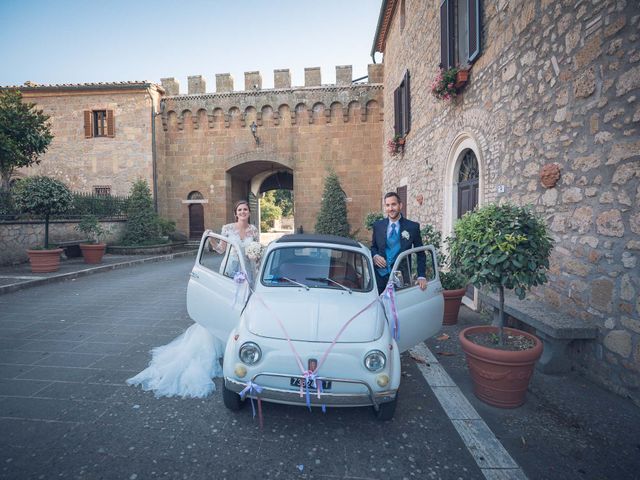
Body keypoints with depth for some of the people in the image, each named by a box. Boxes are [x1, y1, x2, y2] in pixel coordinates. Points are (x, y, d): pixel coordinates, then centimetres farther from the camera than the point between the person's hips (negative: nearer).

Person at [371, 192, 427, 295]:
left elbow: (421, 254, 6)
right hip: (380, 275, 2)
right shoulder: (377, 225, 8)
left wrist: (421, 276, -2)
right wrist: (375, 256, -5)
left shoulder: (413, 227, 1)